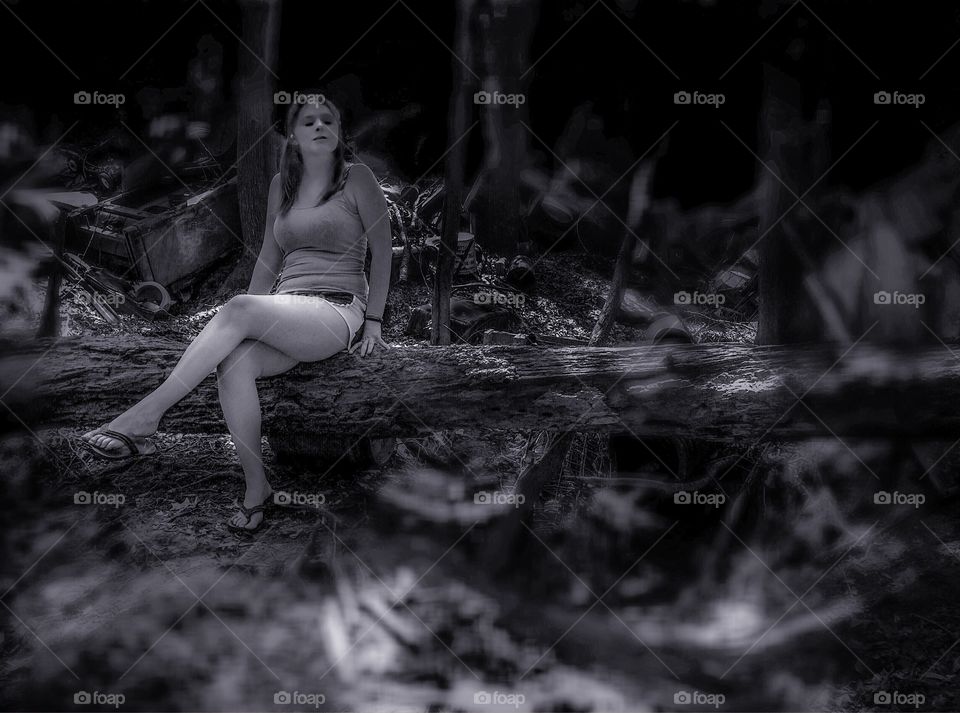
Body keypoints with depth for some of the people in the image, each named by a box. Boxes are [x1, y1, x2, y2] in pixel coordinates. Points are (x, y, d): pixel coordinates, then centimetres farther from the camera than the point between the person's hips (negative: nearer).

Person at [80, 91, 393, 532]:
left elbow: (382, 250, 6)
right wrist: (235, 329, 14)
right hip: (284, 311, 5)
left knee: (240, 308, -35)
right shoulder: (281, 186, 19)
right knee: (234, 361, -32)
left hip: (338, 311, -4)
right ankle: (256, 488, -25)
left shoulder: (356, 179, 7)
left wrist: (373, 323, -1)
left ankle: (147, 414, -36)